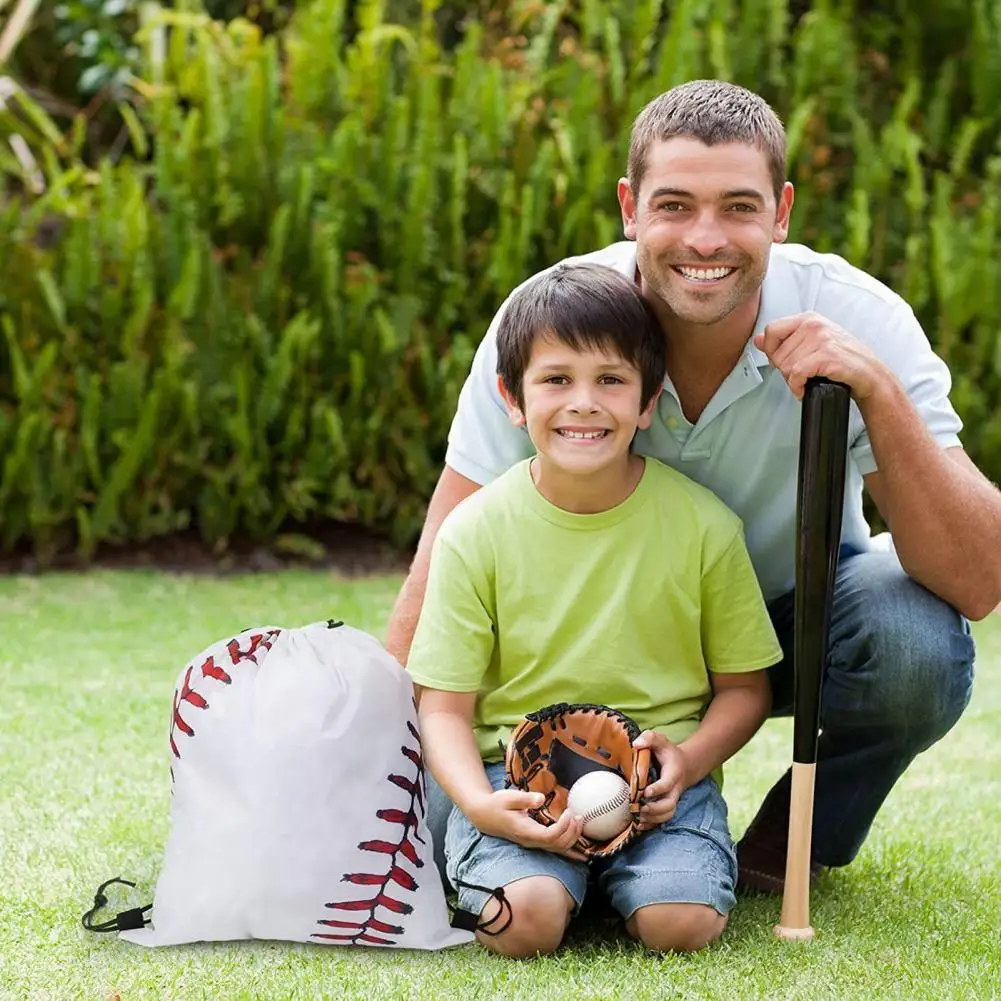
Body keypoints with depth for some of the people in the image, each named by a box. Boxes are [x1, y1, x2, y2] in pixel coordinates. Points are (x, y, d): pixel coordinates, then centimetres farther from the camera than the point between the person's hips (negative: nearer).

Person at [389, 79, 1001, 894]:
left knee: (917, 648, -33)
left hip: (800, 613, 0)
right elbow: (442, 578, -20)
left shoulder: (858, 321, -25)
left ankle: (790, 852, -3)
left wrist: (882, 395, -43)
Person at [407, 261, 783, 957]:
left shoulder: (703, 525, -3)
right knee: (526, 920, -27)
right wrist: (480, 804, -22)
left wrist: (688, 761, -15)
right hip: (516, 774, 0)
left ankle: (626, 879, 8)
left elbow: (744, 685, 6)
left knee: (681, 922, -25)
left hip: (659, 776, 1)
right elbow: (446, 706, -2)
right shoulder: (476, 533, -4)